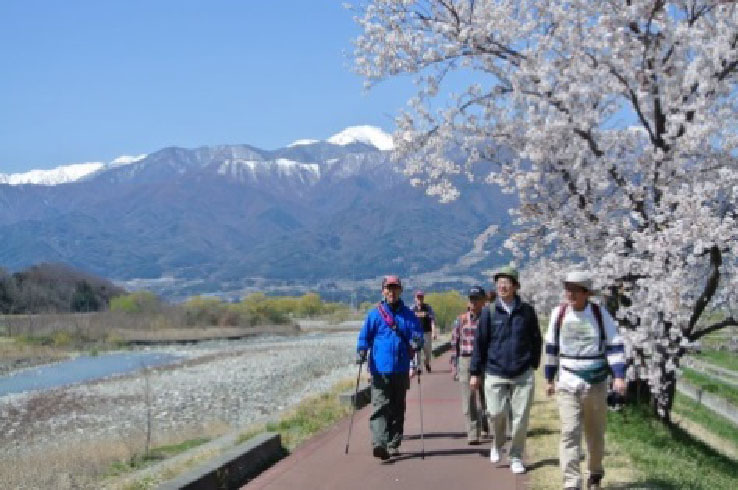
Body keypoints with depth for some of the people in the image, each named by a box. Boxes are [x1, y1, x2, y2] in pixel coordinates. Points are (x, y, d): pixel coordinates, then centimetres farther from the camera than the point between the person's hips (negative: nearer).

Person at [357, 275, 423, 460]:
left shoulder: (408, 315, 9)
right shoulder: (374, 314, 5)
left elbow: (417, 334, 6)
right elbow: (365, 336, 5)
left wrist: (416, 343, -17)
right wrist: (361, 351, -13)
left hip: (401, 370, 3)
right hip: (380, 370, -3)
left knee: (398, 409, 11)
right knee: (380, 407, -13)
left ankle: (393, 444, 21)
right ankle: (379, 443, -23)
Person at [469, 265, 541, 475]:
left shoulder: (527, 311, 3)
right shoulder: (489, 312, 1)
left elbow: (536, 340, 14)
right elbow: (480, 342, 3)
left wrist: (533, 363, 9)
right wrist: (475, 372, 3)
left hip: (523, 374, 1)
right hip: (495, 374, -1)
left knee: (521, 418, 1)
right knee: (496, 413, -6)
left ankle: (516, 457, 17)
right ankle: (497, 444, 24)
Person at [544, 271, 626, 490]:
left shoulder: (600, 314, -4)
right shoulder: (559, 313, 0)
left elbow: (615, 346, -4)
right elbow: (551, 346, 11)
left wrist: (619, 376, -16)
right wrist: (549, 379, 14)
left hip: (596, 385, 0)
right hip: (567, 385, 0)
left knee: (596, 434, 10)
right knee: (570, 433, -11)